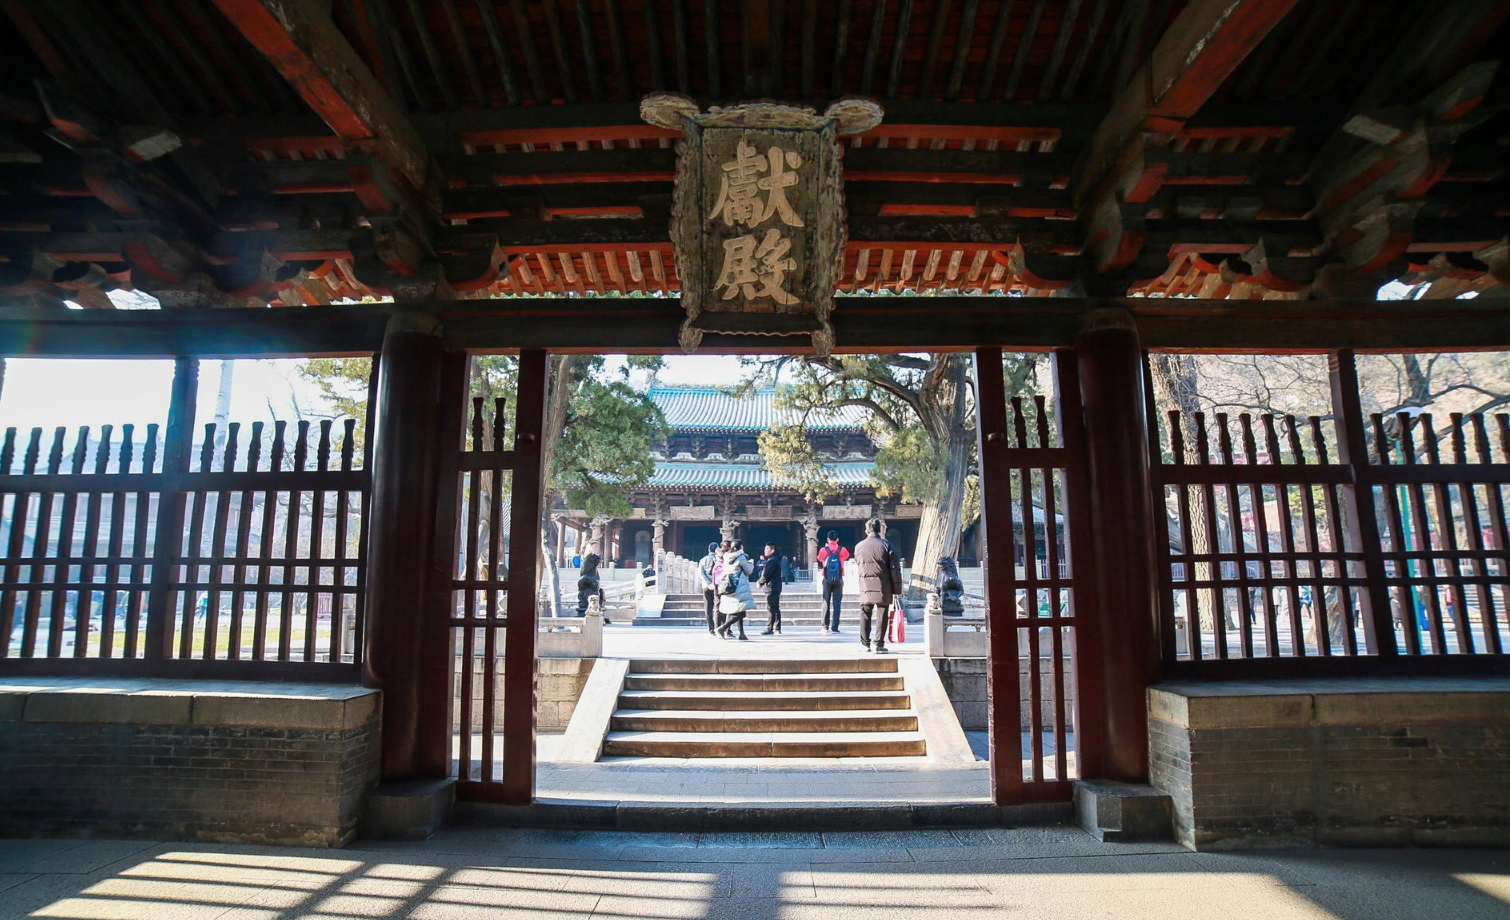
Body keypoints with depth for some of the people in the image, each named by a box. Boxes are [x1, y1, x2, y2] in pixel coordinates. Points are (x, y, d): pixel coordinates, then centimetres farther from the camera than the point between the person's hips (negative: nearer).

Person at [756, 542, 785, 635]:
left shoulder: (772, 560, -15)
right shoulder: (776, 559, 17)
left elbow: (766, 574, -17)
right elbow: (766, 571, 20)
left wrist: (760, 582, -4)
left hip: (771, 587, -10)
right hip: (776, 587, 10)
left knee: (770, 608, -8)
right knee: (776, 608, 12)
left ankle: (769, 629, -7)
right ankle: (777, 628, 16)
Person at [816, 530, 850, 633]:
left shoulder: (823, 550, -4)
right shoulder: (842, 550, -3)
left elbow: (819, 559, 15)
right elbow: (847, 557, 19)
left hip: (827, 579, 0)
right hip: (838, 580, 0)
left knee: (826, 602, 9)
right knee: (837, 603, 1)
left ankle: (825, 626, 10)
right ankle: (834, 627, -2)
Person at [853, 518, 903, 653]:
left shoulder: (859, 546, 5)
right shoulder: (886, 545, -4)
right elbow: (895, 569, -5)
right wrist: (897, 589, 0)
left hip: (865, 586, 2)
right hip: (883, 586, -2)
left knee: (865, 614, 11)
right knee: (881, 614, 4)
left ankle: (865, 642, 17)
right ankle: (878, 643, 3)